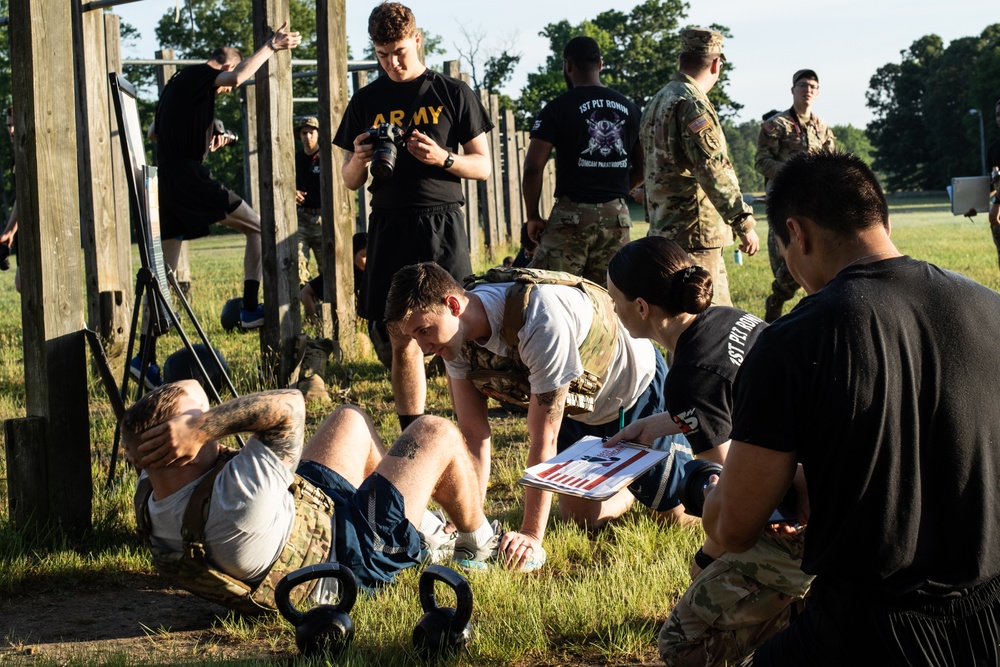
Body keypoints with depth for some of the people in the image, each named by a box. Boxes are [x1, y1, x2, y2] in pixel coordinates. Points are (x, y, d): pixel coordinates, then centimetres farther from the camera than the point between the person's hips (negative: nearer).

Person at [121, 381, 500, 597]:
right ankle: (478, 540, 36)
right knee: (436, 434, 6)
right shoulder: (238, 501, -47)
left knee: (351, 420, 25)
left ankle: (425, 526, 46)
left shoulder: (153, 504, -19)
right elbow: (289, 405, -43)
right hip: (356, 552, -8)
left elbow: (189, 390, -7)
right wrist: (202, 428, -48)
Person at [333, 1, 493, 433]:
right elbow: (350, 182, 15)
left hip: (442, 223, -3)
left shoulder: (453, 94, 6)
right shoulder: (366, 101, 13)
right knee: (400, 339, 2)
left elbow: (483, 167, 6)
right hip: (388, 227, 3)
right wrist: (359, 159, -8)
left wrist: (442, 158, -13)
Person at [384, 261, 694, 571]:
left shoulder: (540, 321, -43)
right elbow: (473, 433, -16)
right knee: (580, 519, 6)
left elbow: (543, 438, -37)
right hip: (579, 405, 6)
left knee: (675, 513, 2)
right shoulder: (458, 335, -21)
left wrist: (531, 534, -34)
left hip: (637, 388, -6)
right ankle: (639, 485, 34)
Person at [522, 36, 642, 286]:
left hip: (572, 212, -5)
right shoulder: (629, 108, 11)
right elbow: (642, 168, 16)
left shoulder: (557, 108, -4)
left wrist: (532, 217, 1)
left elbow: (532, 168, -9)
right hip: (617, 216, 5)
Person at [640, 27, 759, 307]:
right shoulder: (692, 104, -16)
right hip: (694, 231, -10)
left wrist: (653, 217, 31)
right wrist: (743, 223, -24)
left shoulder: (657, 102, 16)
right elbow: (714, 169, -24)